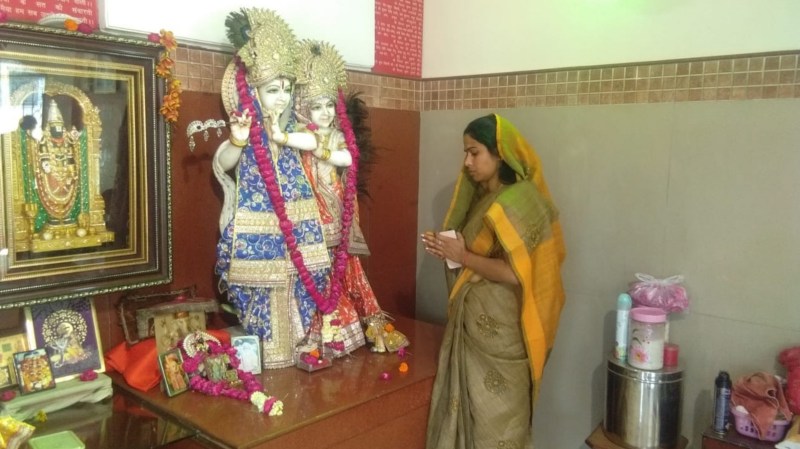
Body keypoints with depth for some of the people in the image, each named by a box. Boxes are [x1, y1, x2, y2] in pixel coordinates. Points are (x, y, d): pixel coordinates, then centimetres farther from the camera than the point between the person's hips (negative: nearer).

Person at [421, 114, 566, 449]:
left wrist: (462, 256, -16)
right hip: (475, 320, 9)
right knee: (471, 406, 17)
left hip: (500, 328, -8)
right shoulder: (482, 195, 9)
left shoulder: (517, 202, -18)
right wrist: (449, 249, -2)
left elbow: (515, 273, -24)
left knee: (496, 415, 6)